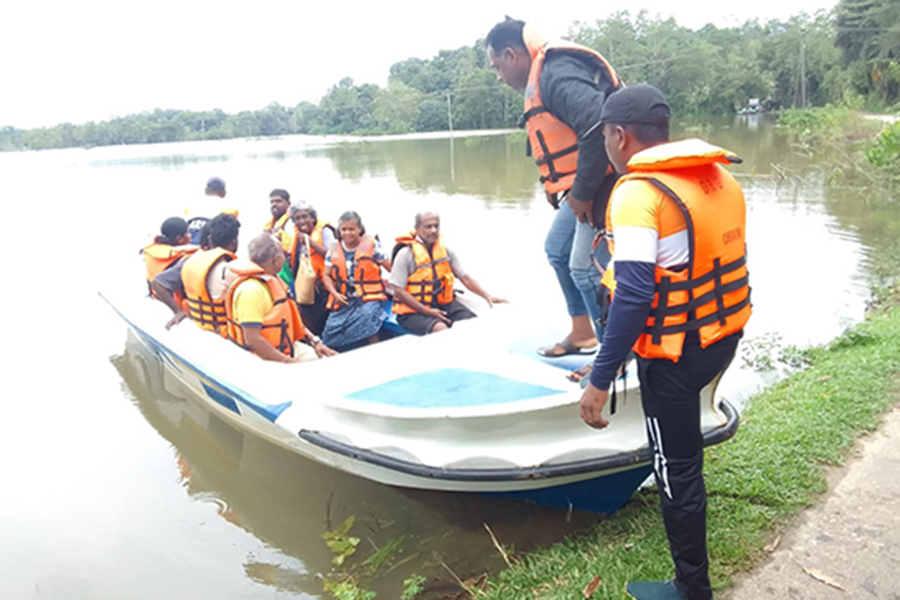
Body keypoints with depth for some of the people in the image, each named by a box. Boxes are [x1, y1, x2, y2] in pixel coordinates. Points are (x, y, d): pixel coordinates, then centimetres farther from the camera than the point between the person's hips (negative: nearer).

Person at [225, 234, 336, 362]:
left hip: (288, 348, 10)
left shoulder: (272, 281, 10)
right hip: (268, 360, -9)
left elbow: (291, 319, 18)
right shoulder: (251, 290, -21)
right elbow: (252, 340, -26)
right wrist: (288, 362, -20)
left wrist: (315, 341, 8)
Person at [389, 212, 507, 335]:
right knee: (440, 329, -35)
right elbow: (398, 291, -13)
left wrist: (487, 296, -4)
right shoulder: (406, 254, -10)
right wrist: (427, 311, -19)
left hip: (444, 303, 5)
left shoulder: (446, 251, 6)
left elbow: (464, 277, 10)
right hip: (414, 311, -5)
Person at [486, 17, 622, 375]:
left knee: (586, 267, -7)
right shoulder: (543, 77, 15)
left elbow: (597, 127, -31)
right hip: (581, 186, 11)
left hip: (599, 185, -11)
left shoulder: (557, 73, -19)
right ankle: (582, 334, 30)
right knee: (558, 250, 19)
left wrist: (582, 192, -24)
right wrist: (557, 185, 10)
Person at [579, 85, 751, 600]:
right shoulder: (722, 178, 4)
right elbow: (723, 259, 13)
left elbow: (633, 295, -28)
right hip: (725, 340, 8)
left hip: (675, 357, -8)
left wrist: (600, 381, -24)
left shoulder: (638, 192, -21)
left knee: (678, 471, 7)